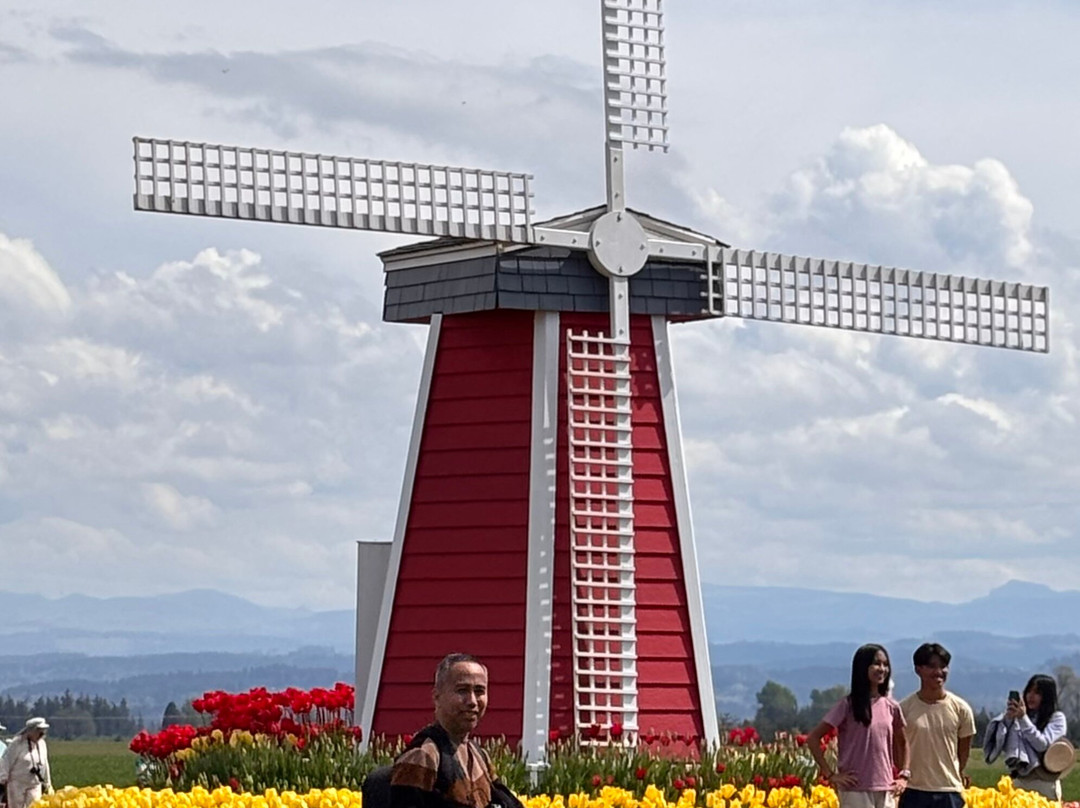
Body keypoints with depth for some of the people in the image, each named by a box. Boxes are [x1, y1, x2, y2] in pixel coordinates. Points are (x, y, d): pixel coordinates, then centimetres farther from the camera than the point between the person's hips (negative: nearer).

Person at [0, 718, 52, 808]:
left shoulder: (41, 744, 9)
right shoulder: (18, 743, -10)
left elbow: (44, 765, 19)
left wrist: (47, 784, 23)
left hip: (35, 786, 5)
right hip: (17, 784, -5)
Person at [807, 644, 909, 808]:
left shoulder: (891, 708, 8)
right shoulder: (847, 706, -6)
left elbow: (902, 743, 24)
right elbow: (813, 739, -5)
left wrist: (903, 776, 12)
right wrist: (830, 775, -9)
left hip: (885, 791, 5)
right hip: (856, 790, -5)